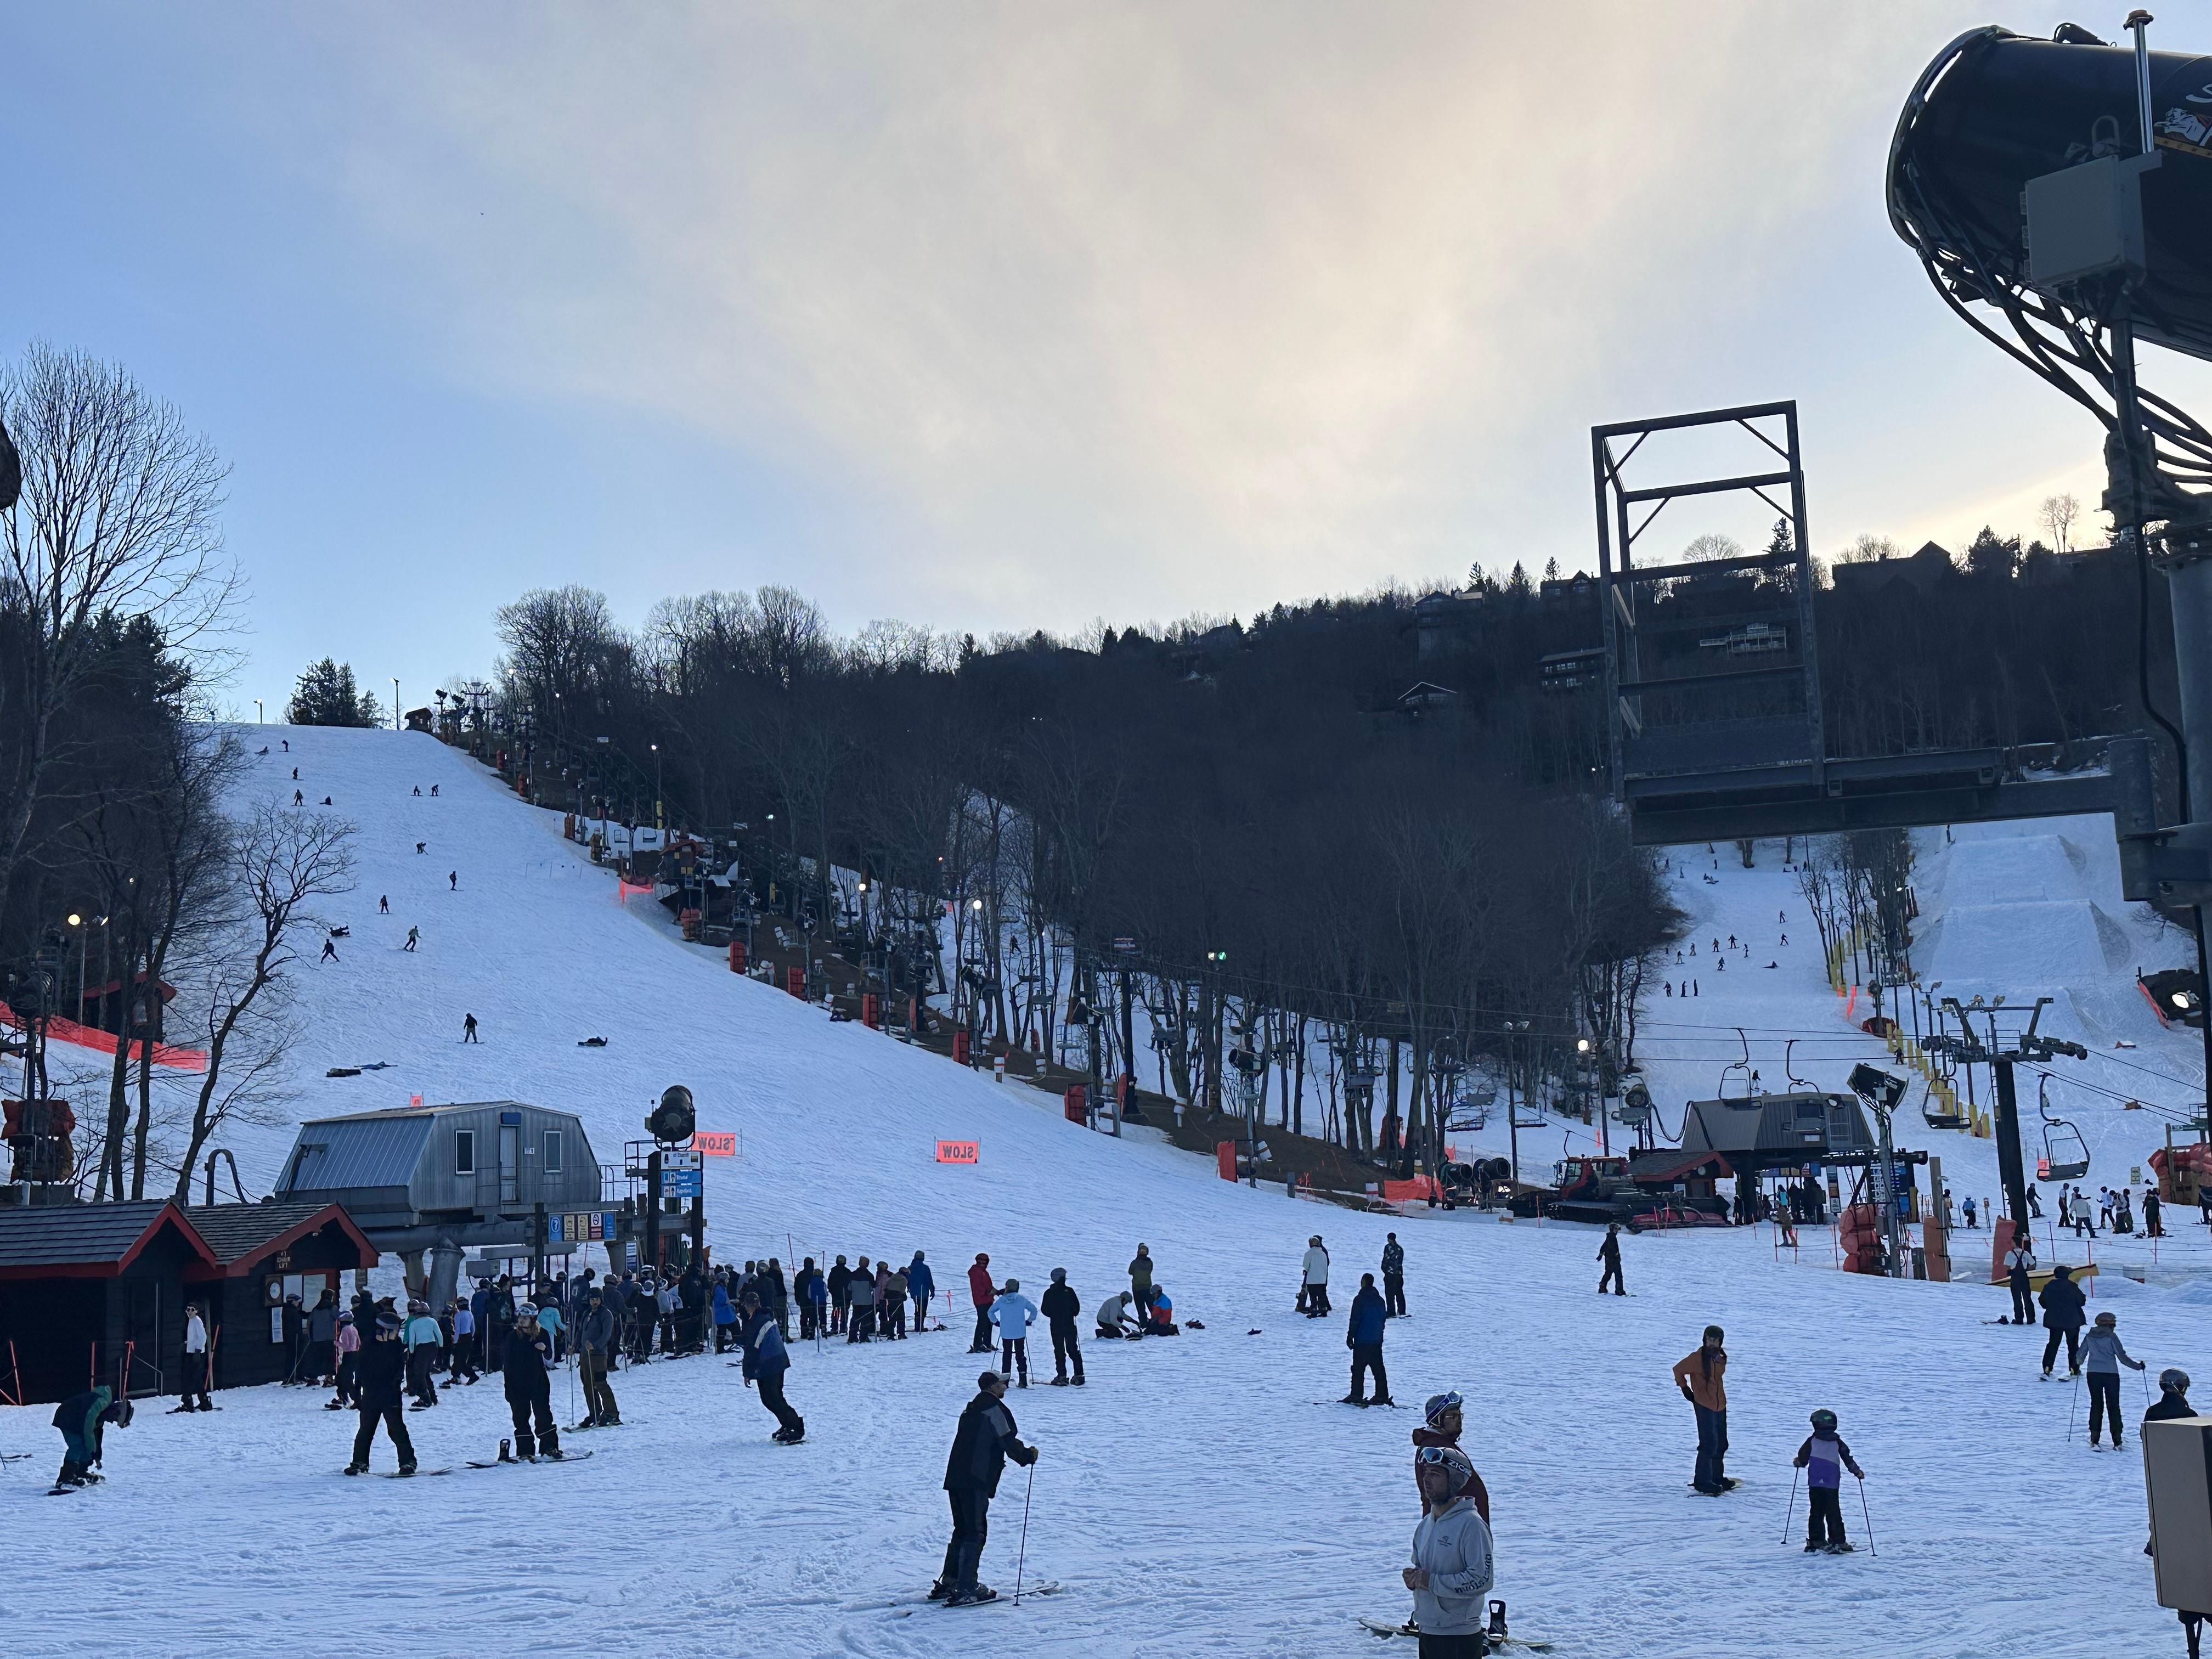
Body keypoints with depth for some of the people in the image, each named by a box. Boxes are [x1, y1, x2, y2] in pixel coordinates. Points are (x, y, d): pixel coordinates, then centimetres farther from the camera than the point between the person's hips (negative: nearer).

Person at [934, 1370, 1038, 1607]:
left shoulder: (971, 1410, 20)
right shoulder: (995, 1409, -8)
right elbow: (1009, 1441, -11)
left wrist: (995, 1462, 29)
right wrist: (1028, 1456, 4)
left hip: (955, 1479, 9)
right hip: (976, 1482, -9)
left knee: (963, 1530, 17)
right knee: (975, 1533, -6)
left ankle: (948, 1583, 18)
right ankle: (966, 1590, -9)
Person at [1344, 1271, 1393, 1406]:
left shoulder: (1360, 1299, -12)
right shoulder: (1380, 1300, 10)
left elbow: (1355, 1320, -13)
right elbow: (1384, 1319, 18)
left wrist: (1350, 1336, -6)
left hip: (1362, 1341, -7)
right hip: (1377, 1341, 7)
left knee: (1358, 1368, -3)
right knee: (1378, 1368, 9)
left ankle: (1357, 1395, -6)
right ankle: (1382, 1395, 7)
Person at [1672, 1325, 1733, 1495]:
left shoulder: (1721, 1358, 6)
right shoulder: (1698, 1358, -15)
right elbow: (1678, 1369, -5)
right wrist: (1685, 1389, 0)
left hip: (1720, 1405, 8)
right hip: (1704, 1406, -7)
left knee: (1721, 1444, 15)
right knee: (1709, 1443, -11)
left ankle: (1717, 1477, 29)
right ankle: (1703, 1481, -6)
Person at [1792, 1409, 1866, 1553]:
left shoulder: (1812, 1440, -1)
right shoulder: (1837, 1442, 2)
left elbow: (1803, 1459, 3)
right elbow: (1848, 1459, 3)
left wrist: (1799, 1463, 26)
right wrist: (1857, 1472, 17)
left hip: (1815, 1483, 0)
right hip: (1833, 1484, 0)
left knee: (1816, 1513, 9)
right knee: (1834, 1514, 7)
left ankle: (1816, 1541, 5)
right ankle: (1838, 1542, 3)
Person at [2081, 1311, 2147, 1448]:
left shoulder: (2090, 1336, 5)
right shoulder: (2111, 1336, -6)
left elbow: (2081, 1355, 12)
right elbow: (2122, 1357, -8)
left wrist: (2079, 1363, 34)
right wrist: (2138, 1366, 3)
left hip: (2093, 1374, 3)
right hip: (2111, 1374, -3)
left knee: (2096, 1405, 11)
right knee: (2113, 1406, 5)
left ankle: (2094, 1439, 6)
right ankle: (2117, 1441, 2)